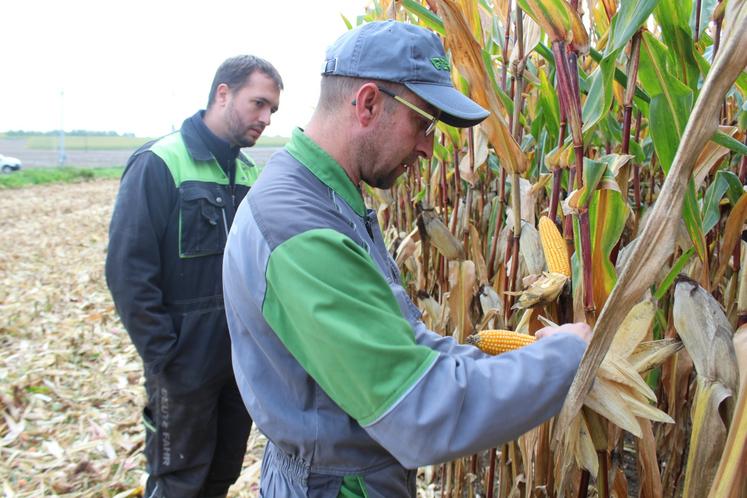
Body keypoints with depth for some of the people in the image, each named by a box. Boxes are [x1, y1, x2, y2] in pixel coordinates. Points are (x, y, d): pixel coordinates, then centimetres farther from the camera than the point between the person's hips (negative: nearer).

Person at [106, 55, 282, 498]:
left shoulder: (251, 171, 5)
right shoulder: (159, 165, -13)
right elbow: (128, 271, -16)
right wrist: (163, 357, -15)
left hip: (244, 358, 6)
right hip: (185, 365, -5)